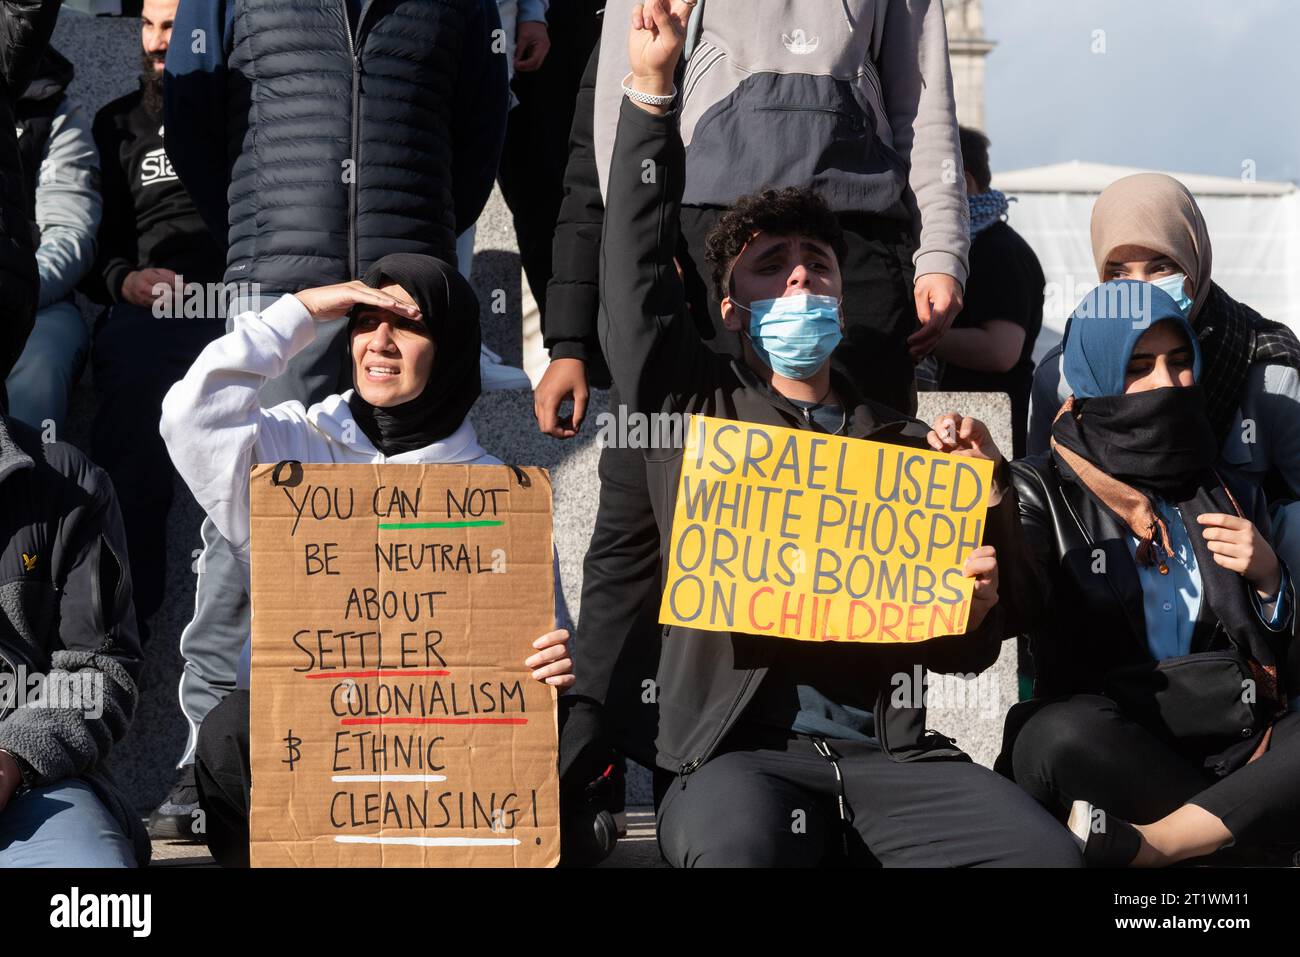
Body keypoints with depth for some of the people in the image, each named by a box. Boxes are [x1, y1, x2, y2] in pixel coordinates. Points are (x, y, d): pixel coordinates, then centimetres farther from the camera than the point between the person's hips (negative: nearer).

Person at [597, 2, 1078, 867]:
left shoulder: (907, 445, 18)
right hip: (737, 748, -2)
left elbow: (965, 653, 18)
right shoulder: (696, 407, 14)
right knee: (740, 845, -37)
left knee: (1046, 852, -25)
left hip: (890, 752, 3)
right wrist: (650, 89, -6)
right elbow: (637, 278, -2)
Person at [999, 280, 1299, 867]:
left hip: (1234, 740, 4)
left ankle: (1144, 844, -29)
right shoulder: (1042, 489, 8)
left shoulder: (1233, 498, 20)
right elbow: (1015, 610, -12)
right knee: (1060, 733, -38)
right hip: (1105, 748, -4)